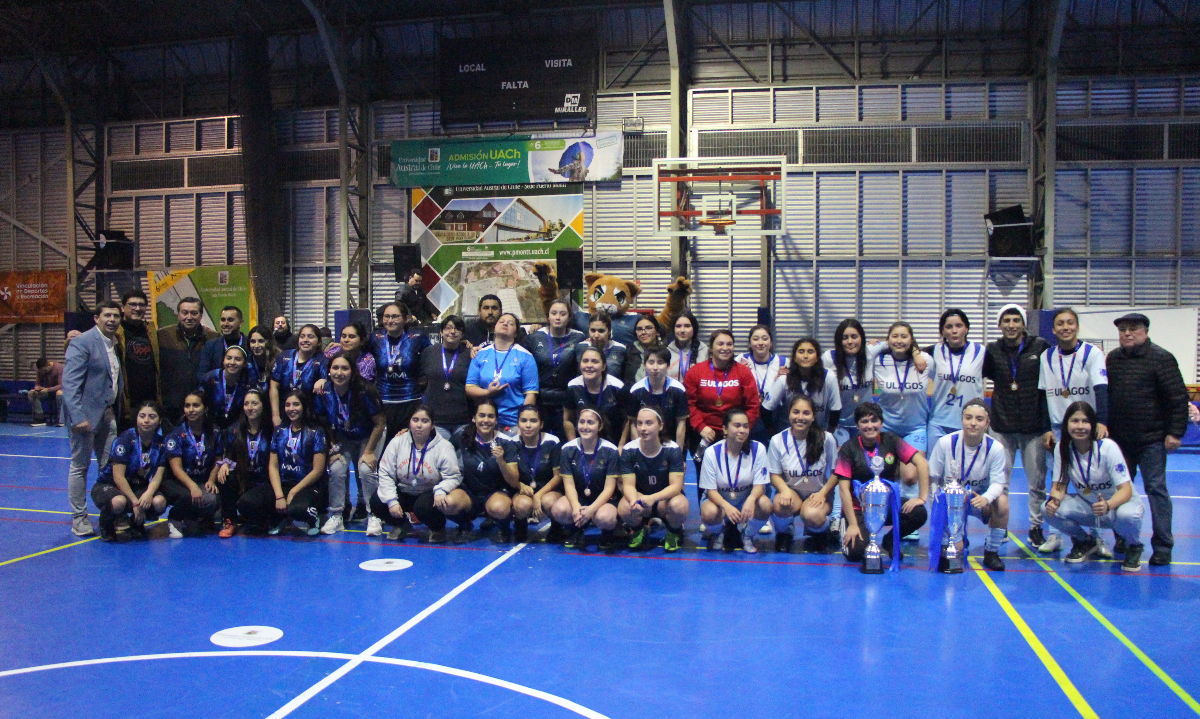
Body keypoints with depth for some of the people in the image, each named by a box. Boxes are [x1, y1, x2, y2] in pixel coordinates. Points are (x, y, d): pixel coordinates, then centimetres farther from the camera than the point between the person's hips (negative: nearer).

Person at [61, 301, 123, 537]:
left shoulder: (115, 343, 12)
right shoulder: (82, 343, -11)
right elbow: (70, 383, -17)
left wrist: (117, 410, 9)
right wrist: (78, 417, -23)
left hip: (108, 414, 7)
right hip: (86, 414, -7)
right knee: (80, 467, 3)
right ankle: (79, 519, 11)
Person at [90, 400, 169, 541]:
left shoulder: (161, 442, -4)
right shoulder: (125, 439, -17)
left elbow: (158, 475, -8)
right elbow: (118, 477, -21)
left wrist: (148, 494, -30)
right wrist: (135, 502, -27)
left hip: (140, 487, 4)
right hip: (109, 485, -4)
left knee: (159, 502, -28)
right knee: (119, 502, -39)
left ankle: (136, 523, 6)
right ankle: (106, 524, -3)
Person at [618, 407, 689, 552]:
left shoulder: (673, 449, -16)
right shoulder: (628, 450, -12)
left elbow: (676, 485, -20)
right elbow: (629, 485, -14)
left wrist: (653, 498, -39)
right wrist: (634, 500, -39)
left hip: (666, 497, -1)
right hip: (639, 495, 1)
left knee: (679, 505, -36)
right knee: (624, 509, -33)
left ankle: (674, 533, 1)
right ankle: (637, 530, 5)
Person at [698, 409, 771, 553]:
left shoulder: (758, 449, -12)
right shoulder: (712, 452, -15)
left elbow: (759, 485, -12)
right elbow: (711, 490, -14)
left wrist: (751, 499, -37)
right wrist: (727, 506, -36)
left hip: (747, 498, 1)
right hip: (718, 498, -1)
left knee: (765, 505, -32)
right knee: (709, 513, -36)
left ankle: (747, 536, 1)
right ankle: (717, 534, 4)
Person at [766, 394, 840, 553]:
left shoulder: (826, 439, -8)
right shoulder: (778, 441, -7)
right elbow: (774, 474, 0)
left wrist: (822, 493, -14)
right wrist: (785, 490, -21)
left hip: (819, 494, 0)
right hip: (791, 492, 1)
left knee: (811, 515, -35)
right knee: (780, 504, -36)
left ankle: (823, 533, 6)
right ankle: (784, 534, 2)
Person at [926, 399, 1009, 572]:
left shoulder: (995, 448, -13)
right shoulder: (945, 443, -14)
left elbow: (998, 483, -16)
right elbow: (931, 478, -7)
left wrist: (986, 498, -38)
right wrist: (939, 499, -20)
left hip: (979, 498, 2)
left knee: (1002, 503, -31)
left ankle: (991, 552, -9)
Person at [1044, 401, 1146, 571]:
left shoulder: (1107, 447, -22)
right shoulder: (1062, 448, -10)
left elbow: (1126, 489, -25)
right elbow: (1060, 485, -8)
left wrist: (1108, 505, -47)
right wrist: (1054, 499, -33)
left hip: (1118, 501, -3)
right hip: (1086, 505, 3)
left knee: (1127, 515, -38)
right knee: (1050, 510, -25)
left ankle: (1133, 547, 0)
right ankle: (1084, 542, 7)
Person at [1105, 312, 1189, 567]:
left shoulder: (1161, 358, -8)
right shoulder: (1112, 359, 9)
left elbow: (1178, 398, -10)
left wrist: (1175, 432, -14)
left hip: (1151, 439, -5)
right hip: (1119, 438, 6)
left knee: (1156, 489, -2)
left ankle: (1162, 546, 5)